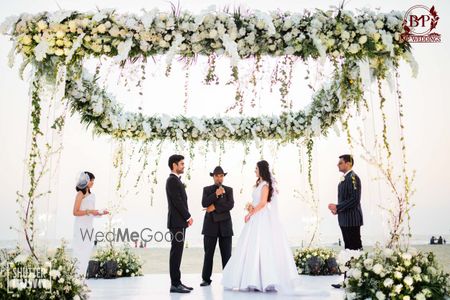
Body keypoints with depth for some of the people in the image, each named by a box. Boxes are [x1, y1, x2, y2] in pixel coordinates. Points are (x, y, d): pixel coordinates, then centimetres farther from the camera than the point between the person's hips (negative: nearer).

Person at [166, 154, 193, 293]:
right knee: (176, 252, -7)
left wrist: (186, 217, 10)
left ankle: (176, 282, 16)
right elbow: (178, 202, -19)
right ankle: (175, 284, -2)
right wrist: (188, 217, -13)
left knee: (177, 253, 11)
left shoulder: (176, 180, 18)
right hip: (177, 221, -10)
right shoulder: (172, 180, -13)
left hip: (180, 221, 10)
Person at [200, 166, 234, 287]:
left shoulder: (229, 190, 10)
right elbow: (204, 203, -7)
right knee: (208, 253, 2)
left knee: (226, 254, 3)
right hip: (210, 225, 0)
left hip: (225, 225, 1)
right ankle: (206, 279, 9)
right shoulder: (207, 189, 9)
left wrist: (215, 207, -11)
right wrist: (216, 194, -16)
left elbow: (230, 205, -6)